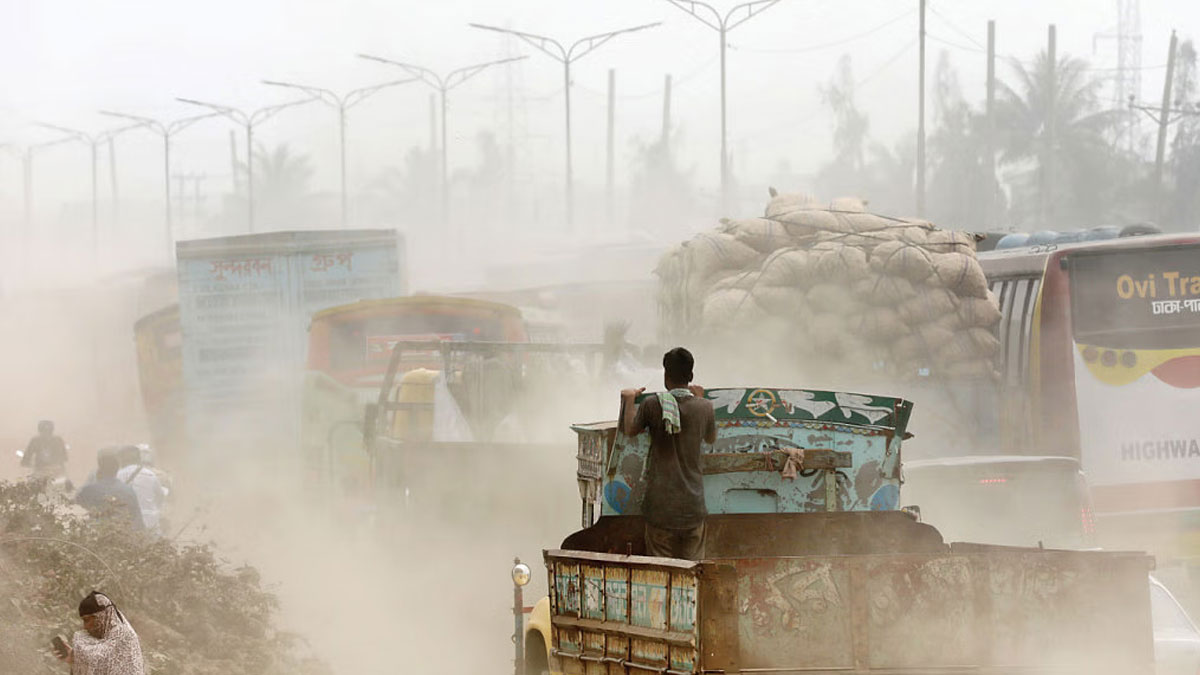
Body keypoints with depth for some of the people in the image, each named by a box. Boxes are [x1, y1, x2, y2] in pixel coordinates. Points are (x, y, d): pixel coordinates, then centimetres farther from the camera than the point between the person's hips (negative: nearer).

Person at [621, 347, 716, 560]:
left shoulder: (653, 404, -9)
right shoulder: (704, 407, -2)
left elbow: (629, 430, 6)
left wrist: (628, 400, 20)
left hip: (661, 503, -2)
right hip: (692, 503, 2)